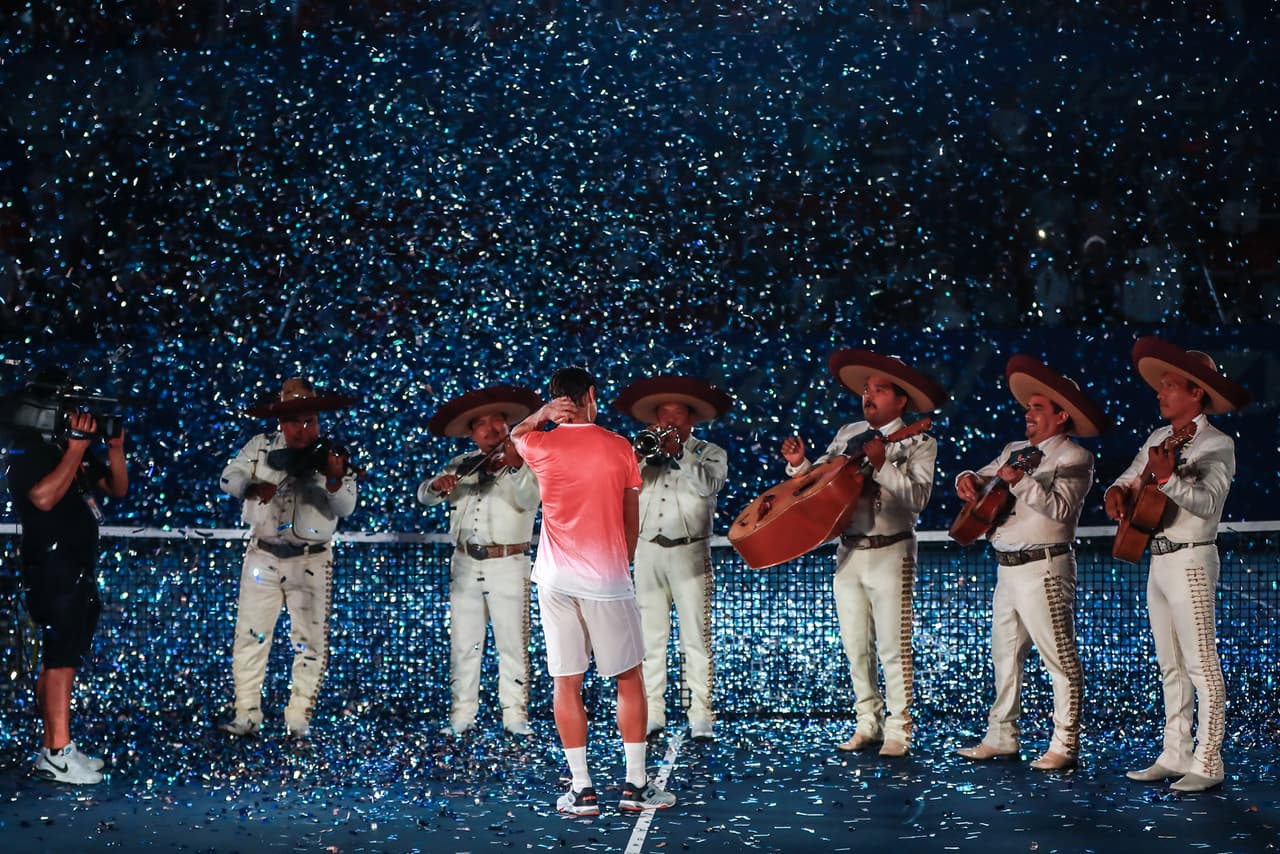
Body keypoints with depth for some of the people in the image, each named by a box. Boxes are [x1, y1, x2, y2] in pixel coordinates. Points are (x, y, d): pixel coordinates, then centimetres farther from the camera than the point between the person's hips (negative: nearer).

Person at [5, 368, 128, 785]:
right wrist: (76, 447, -23)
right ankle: (59, 755, -15)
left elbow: (117, 489, 14)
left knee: (58, 657, 11)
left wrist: (115, 447, -2)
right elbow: (44, 497, -24)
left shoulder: (74, 445, 12)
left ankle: (51, 748, 16)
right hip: (52, 568, -8)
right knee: (62, 657, -13)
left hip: (79, 569, 8)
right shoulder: (27, 449, -9)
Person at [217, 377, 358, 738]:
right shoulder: (261, 446, 2)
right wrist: (253, 487, -25)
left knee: (310, 641, 1)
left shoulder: (333, 456, -3)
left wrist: (335, 480, -31)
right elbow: (229, 477, -4)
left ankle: (299, 718, 9)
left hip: (310, 562, -1)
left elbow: (344, 508, -11)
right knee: (250, 636, 2)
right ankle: (246, 715, 8)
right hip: (262, 557, 1)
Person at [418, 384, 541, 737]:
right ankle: (463, 712, 14)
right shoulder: (462, 465, 12)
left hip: (508, 565, -4)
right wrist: (439, 486, -17)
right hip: (465, 565, 4)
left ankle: (515, 714, 3)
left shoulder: (525, 462, -2)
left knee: (512, 644, -2)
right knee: (463, 644, 7)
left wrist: (515, 468, -39)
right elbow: (424, 495, 7)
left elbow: (529, 500, -20)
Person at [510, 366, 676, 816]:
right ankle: (636, 784, 8)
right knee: (629, 680, 9)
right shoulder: (619, 448, 0)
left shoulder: (541, 446, 1)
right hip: (608, 579, -1)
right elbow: (632, 522, 6)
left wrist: (540, 416, 8)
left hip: (557, 581, 1)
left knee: (566, 684, 4)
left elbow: (514, 436, 26)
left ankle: (582, 790, 3)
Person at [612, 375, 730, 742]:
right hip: (647, 551, 3)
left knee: (696, 639, -6)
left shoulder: (710, 453, 9)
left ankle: (701, 717, -7)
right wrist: (638, 455, -12)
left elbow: (709, 483, -11)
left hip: (690, 552, -3)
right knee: (651, 638, 2)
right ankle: (652, 715, 4)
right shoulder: (645, 451, 16)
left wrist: (679, 453, -16)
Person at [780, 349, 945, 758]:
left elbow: (918, 497, -19)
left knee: (893, 648, -5)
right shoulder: (848, 434, 10)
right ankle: (868, 724, 20)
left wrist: (882, 464, -28)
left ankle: (898, 731, 2)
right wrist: (800, 464, -8)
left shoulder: (919, 443, -5)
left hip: (890, 554, -5)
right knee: (856, 647, 10)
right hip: (848, 553, 5)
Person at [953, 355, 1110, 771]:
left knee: (1059, 658, -5)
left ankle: (1064, 745, -4)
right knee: (1005, 654, 13)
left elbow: (1061, 507, -20)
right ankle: (1002, 737, 22)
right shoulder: (1016, 451, 17)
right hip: (1007, 567, 9)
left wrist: (1021, 482, -25)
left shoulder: (1073, 458, -7)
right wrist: (970, 480, -1)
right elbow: (984, 478, 21)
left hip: (1044, 569, -9)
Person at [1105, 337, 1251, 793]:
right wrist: (1118, 491, -4)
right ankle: (1175, 755, 18)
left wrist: (1169, 478, -36)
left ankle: (1207, 764, -7)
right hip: (1158, 561, 8)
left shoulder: (1217, 444, -11)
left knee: (1201, 665, -7)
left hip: (1190, 561, -8)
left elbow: (1207, 503, -23)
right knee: (1170, 666, 12)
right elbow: (1130, 477, 18)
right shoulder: (1159, 439, 12)